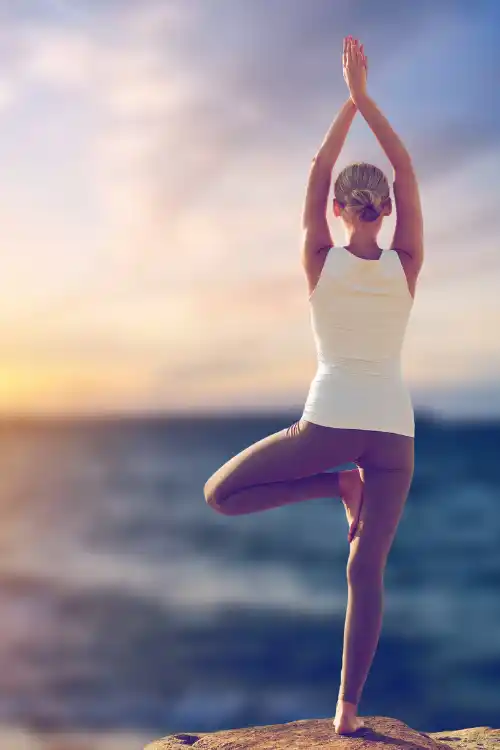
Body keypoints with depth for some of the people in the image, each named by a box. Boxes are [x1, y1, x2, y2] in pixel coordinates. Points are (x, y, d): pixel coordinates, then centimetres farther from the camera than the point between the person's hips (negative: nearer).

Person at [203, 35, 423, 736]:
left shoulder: (322, 262, -4)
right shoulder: (406, 265, -1)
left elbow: (318, 171, 6)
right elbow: (407, 173, 5)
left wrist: (349, 100, 12)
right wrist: (366, 96, 7)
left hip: (329, 423, -3)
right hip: (393, 429, 3)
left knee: (220, 494, 13)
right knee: (367, 573, 7)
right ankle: (348, 709, 6)